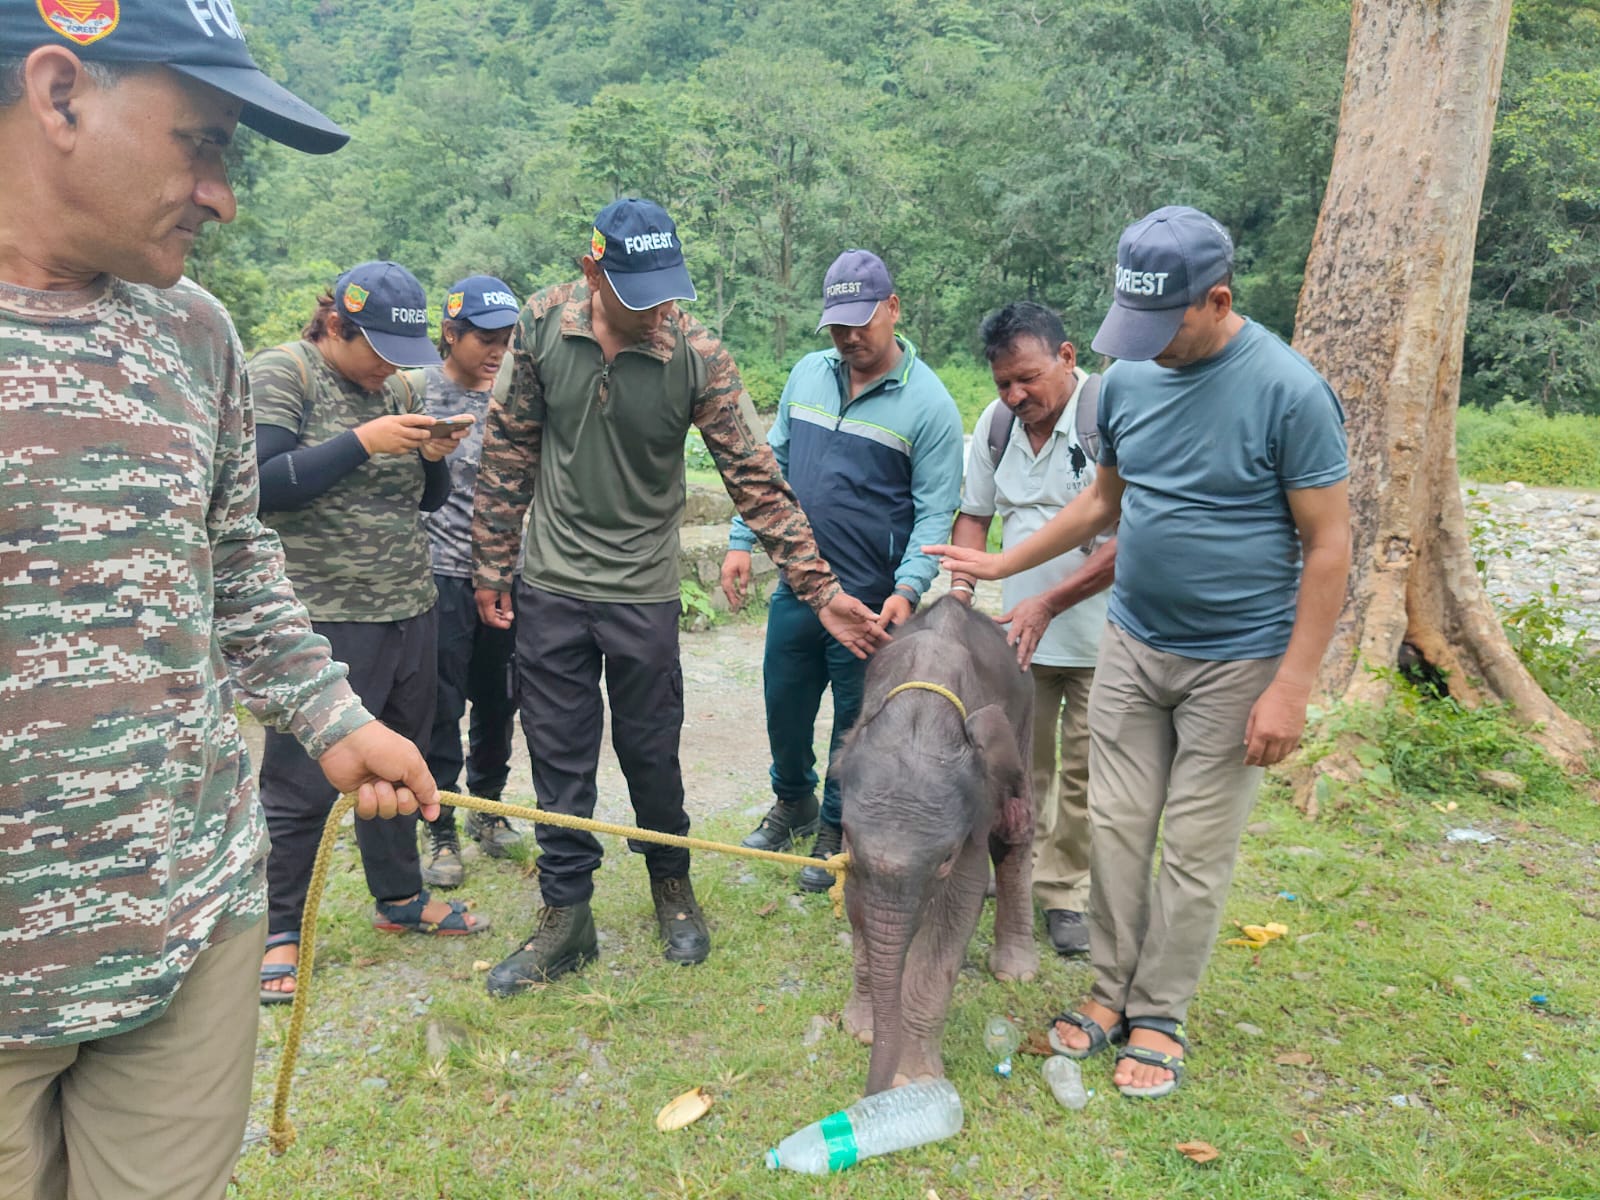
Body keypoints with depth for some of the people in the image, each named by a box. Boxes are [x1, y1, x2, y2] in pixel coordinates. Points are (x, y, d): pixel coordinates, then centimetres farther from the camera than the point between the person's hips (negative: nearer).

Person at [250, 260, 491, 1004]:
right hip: (322, 620, -6)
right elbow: (261, 485, -18)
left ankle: (399, 897, 33)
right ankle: (278, 930, 18)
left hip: (410, 610, 7)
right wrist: (363, 442, -22)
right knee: (300, 782, 1)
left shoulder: (397, 388, 11)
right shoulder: (278, 373, -7)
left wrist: (434, 456, -5)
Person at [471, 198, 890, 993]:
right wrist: (492, 566, 5)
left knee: (650, 752, 11)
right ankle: (566, 917, 26)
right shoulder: (543, 325, -7)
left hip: (642, 592, -1)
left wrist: (821, 589, -18)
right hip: (549, 585, 2)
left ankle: (671, 885, 37)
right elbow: (510, 449, 2)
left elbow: (755, 479, -12)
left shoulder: (698, 356, -14)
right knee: (558, 757, 9)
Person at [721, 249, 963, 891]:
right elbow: (771, 463, 13)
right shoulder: (808, 374, 6)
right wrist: (742, 541, 6)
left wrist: (908, 587, -23)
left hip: (870, 601, -5)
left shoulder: (928, 403, -10)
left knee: (856, 723, 10)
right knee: (784, 705, 18)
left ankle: (838, 829, 31)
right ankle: (793, 801, 44)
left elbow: (935, 510, -11)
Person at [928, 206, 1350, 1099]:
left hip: (1236, 663, -5)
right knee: (1118, 827, 9)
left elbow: (1329, 544, -13)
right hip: (1133, 642, 5)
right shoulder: (1128, 380, 1)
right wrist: (1003, 564, 14)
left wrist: (1293, 686, -16)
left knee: (1196, 850, 5)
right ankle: (1112, 991, 25)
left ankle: (1161, 1014, 23)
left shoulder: (1290, 391, -16)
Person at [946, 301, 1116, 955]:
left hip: (1098, 633, -4)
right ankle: (1019, 875, 29)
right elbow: (974, 513, 13)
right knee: (1022, 762, 12)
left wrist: (1048, 603, -23)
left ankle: (1065, 892, 21)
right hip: (1018, 629, 5)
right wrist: (961, 589, -2)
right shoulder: (996, 421, 2)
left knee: (1083, 771, 5)